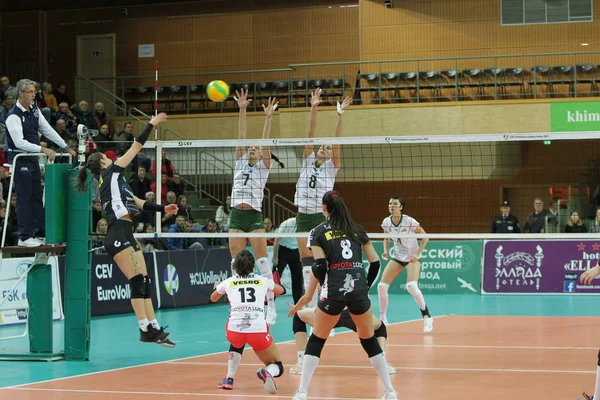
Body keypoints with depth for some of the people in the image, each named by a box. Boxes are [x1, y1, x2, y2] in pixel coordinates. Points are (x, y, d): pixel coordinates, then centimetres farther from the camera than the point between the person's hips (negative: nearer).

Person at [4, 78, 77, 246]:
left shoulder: (34, 110, 7)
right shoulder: (13, 116, -19)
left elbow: (48, 130, 12)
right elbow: (19, 142, -25)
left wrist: (66, 147, 7)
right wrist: (43, 149, -29)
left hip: (33, 158, 9)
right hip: (20, 159, -9)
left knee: (37, 196, 11)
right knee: (24, 197, -6)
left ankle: (40, 233, 17)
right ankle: (24, 237, -2)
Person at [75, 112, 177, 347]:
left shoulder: (112, 181, 25)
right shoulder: (112, 173, 1)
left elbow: (137, 202, 27)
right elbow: (136, 148, 0)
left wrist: (162, 209, 19)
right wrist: (152, 124, 8)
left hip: (126, 236, 10)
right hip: (118, 235, -10)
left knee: (144, 281, 5)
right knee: (137, 280, -13)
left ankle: (153, 327, 4)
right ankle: (145, 328, -16)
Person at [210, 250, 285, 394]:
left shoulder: (228, 282, 18)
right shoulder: (262, 281, 18)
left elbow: (213, 298, 41)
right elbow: (281, 290, 43)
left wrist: (217, 287, 63)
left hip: (235, 329, 1)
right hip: (258, 329, -1)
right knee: (277, 367, 15)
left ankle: (229, 379, 25)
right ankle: (268, 373, -22)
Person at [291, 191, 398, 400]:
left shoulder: (318, 233, 3)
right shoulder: (357, 230, 13)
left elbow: (320, 267, -4)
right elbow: (375, 263, 10)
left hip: (334, 291, -3)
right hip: (359, 291, 3)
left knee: (316, 341, 12)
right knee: (369, 340, 18)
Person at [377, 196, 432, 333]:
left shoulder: (409, 221, -22)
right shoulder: (386, 222, -8)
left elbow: (425, 237, -12)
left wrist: (417, 254, -20)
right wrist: (386, 251, -6)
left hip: (412, 257, -5)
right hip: (397, 257, 5)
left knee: (411, 286, -27)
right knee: (381, 286, -6)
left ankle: (427, 317, -12)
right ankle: (382, 319, 11)